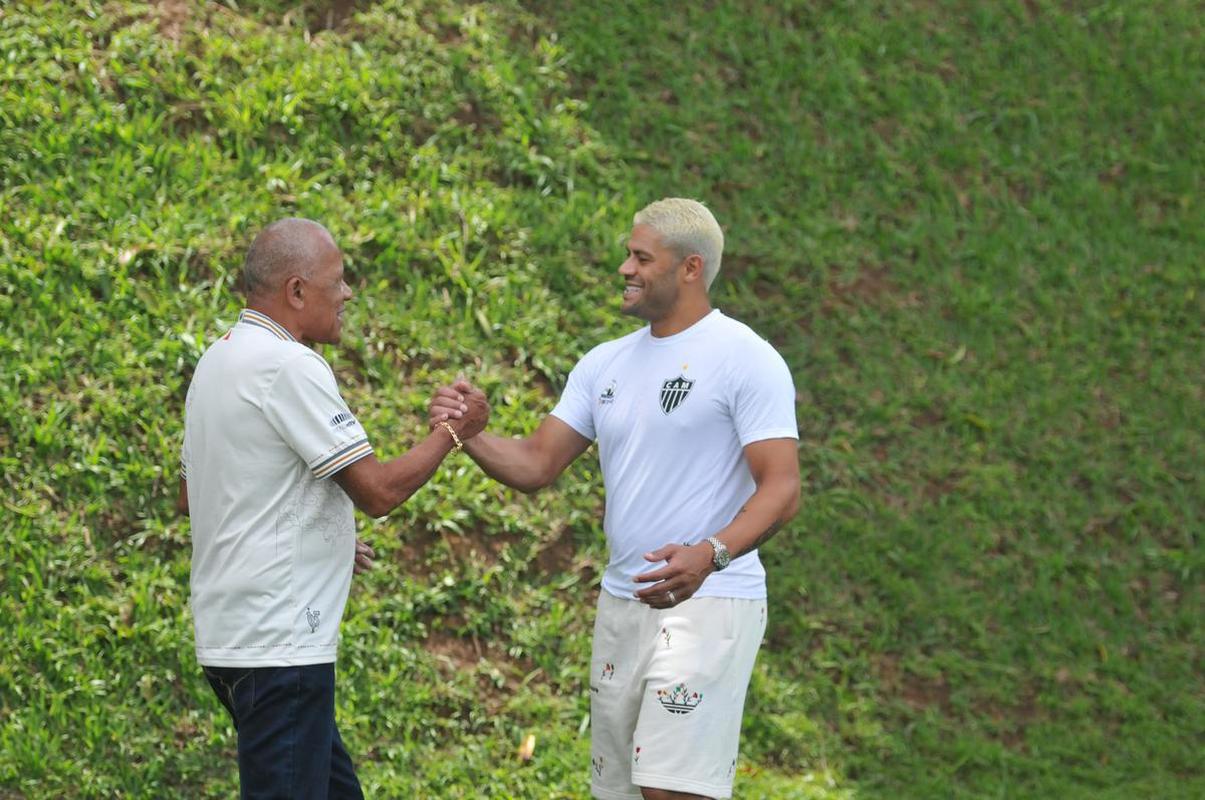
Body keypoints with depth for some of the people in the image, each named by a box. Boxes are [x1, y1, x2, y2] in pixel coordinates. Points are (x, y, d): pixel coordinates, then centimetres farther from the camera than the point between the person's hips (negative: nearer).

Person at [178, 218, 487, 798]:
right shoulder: (288, 366, -16)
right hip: (279, 643, -10)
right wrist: (451, 434, -1)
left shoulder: (217, 362, 15)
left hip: (230, 635, 10)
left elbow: (190, 495, 23)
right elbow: (378, 490, -17)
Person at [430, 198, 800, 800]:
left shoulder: (746, 360, -8)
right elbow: (535, 466, 12)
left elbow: (781, 490, -15)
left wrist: (710, 554, -32)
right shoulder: (606, 364, 13)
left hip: (707, 602, -7)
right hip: (622, 602, 7)